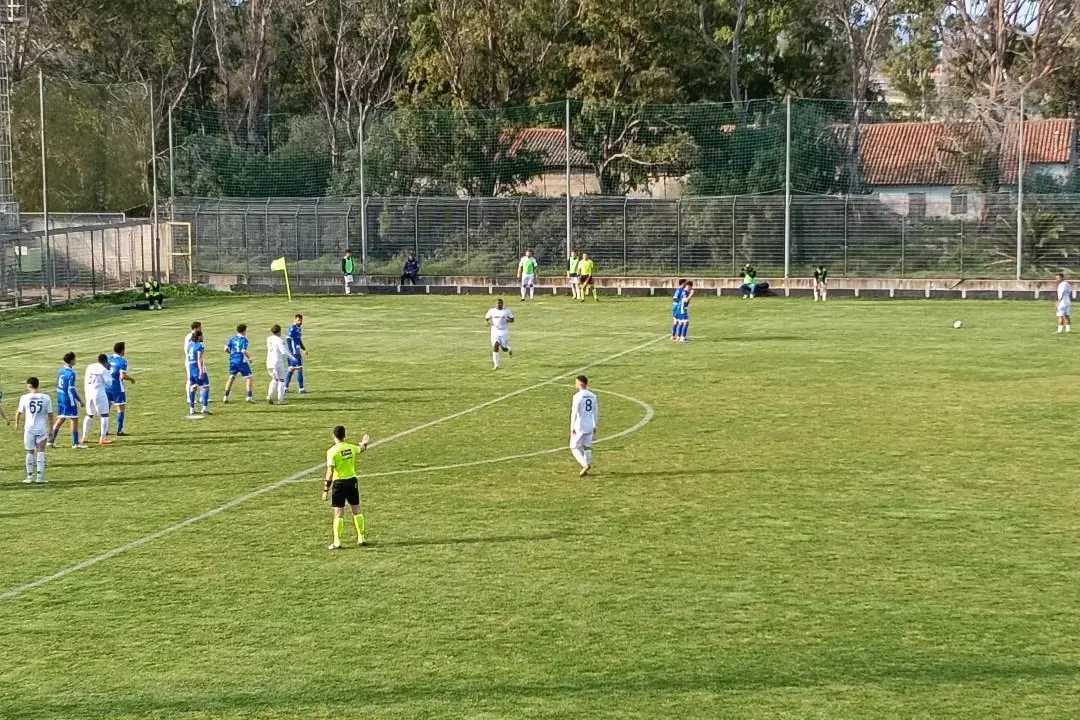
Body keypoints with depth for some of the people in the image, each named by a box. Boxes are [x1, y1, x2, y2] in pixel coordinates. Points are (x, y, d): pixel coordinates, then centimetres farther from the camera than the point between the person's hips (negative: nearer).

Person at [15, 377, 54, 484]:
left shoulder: (25, 398, -5)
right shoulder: (46, 398, -3)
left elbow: (19, 412, 7)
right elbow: (50, 415, 0)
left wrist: (17, 423, 26)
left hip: (29, 428, 0)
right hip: (42, 428, 0)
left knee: (30, 452, 10)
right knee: (41, 451, 7)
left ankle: (30, 476, 13)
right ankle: (40, 476, -1)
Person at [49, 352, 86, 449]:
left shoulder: (61, 370, 8)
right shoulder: (71, 374, -17)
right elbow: (72, 390, -19)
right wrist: (80, 401, -13)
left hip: (60, 398, 8)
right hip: (69, 400, -8)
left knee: (60, 419, 15)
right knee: (74, 419, 0)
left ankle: (51, 441, 14)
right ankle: (75, 443, 3)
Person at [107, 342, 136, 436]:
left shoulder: (108, 358, 5)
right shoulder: (122, 361, -14)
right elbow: (123, 376, -21)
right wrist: (131, 378, -3)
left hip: (107, 387, 6)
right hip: (118, 388, -6)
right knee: (121, 409, 5)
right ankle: (119, 431, 3)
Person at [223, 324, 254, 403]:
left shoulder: (232, 339, 7)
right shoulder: (244, 339, -10)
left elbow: (226, 349, 2)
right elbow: (244, 351, -20)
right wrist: (249, 357, -4)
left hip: (233, 361, 6)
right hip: (241, 361, -6)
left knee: (231, 377, 15)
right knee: (249, 377, 3)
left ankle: (226, 397, 14)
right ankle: (250, 396, -4)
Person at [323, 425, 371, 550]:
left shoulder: (332, 451, -14)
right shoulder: (351, 448, 0)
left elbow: (330, 472, -18)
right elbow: (361, 449, 25)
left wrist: (326, 490, -13)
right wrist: (364, 444, 48)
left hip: (339, 483, -4)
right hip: (352, 480, 4)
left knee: (338, 513, -1)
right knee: (357, 510, 15)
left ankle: (337, 542, -1)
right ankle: (361, 538, 19)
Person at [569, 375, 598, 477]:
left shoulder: (577, 396, -13)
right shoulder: (592, 396, 7)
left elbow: (574, 413, -15)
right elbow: (596, 412, 11)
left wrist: (572, 427, -10)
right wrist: (595, 426, 18)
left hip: (579, 426, -6)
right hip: (590, 426, 6)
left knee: (574, 447, 4)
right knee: (587, 447, 13)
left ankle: (585, 464, -13)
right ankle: (586, 466, 9)